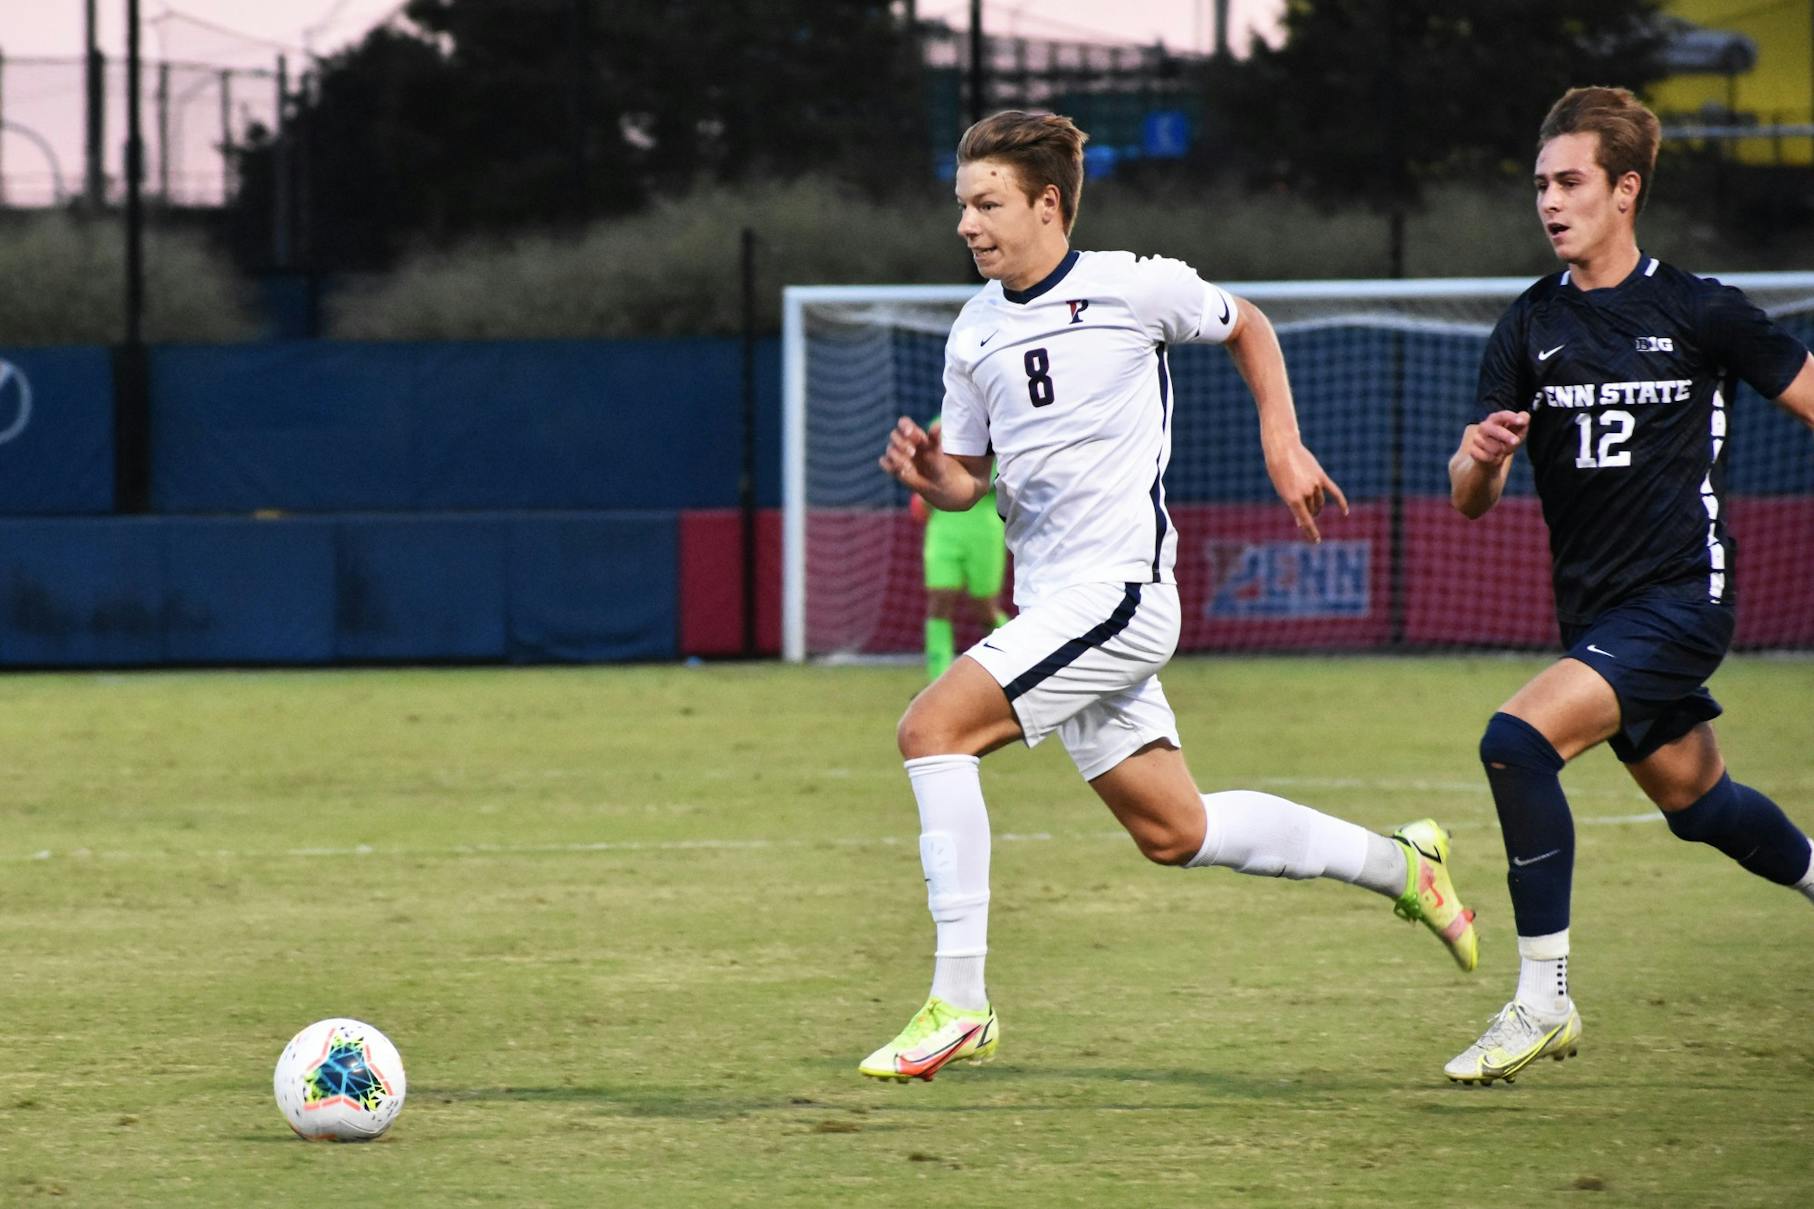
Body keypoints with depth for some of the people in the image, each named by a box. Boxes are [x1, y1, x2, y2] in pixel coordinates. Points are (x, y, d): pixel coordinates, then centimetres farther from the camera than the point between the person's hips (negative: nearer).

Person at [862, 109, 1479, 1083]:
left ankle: (958, 1003, -18)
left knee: (931, 729, -21)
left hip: (1118, 591, -8)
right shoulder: (975, 334, 10)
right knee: (1171, 831, 11)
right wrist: (928, 474, -5)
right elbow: (969, 481, 17)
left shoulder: (1131, 287, -7)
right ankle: (1401, 865, 29)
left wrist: (1282, 448, 7)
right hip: (1051, 601, 8)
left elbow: (1245, 327, 11)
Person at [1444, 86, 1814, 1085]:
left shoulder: (1700, 313, -7)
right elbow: (1470, 503, 1)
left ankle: (1543, 1002, -17)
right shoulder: (1531, 327, 4)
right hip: (1594, 610, 6)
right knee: (1696, 802, 20)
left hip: (1680, 595, -6)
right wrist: (1479, 457, -22)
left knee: (1518, 741, -24)